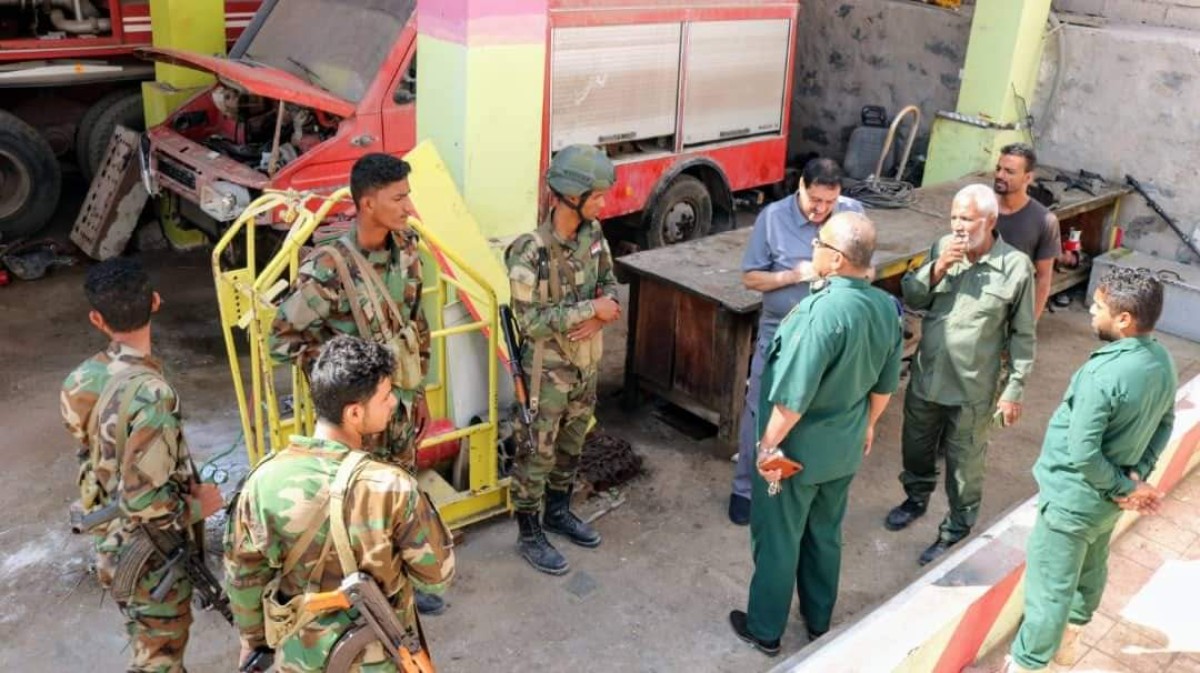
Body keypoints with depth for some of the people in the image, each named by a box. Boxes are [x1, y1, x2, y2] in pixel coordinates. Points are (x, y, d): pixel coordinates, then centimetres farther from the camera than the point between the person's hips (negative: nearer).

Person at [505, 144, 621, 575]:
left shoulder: (593, 233, -3)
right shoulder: (530, 251, -26)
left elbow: (609, 283, 8)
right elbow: (531, 321, -27)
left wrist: (595, 319, -14)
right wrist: (591, 308, -25)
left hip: (587, 363, 7)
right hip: (548, 370, -7)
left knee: (571, 445, 22)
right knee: (537, 454, 7)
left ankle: (558, 512, 42)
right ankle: (528, 535, 23)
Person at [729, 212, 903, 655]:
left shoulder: (823, 311, -31)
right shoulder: (887, 307, -6)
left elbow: (793, 395, -27)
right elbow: (886, 382, 7)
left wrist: (768, 445, -15)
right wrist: (867, 424, 22)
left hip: (798, 449, -7)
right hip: (845, 446, 7)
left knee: (777, 540, 12)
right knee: (826, 535, 24)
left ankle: (765, 630, 28)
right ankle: (819, 622, 41)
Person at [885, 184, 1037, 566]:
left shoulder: (1016, 267, -15)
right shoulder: (942, 248, -5)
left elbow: (1022, 336, -8)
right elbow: (910, 299, -2)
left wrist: (1014, 390, -8)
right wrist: (938, 268, -19)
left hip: (972, 390, -4)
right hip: (926, 377, 4)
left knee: (964, 465, 11)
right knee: (916, 448, 24)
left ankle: (956, 530, 32)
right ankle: (917, 498, 50)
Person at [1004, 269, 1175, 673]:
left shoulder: (1103, 374, -32)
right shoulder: (1162, 360, -4)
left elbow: (1082, 454, -29)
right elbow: (1164, 424, 9)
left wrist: (1121, 488, -14)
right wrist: (1138, 476, 2)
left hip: (1074, 499, -9)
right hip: (1107, 498, 9)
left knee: (1050, 587, 6)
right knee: (1090, 571, 27)